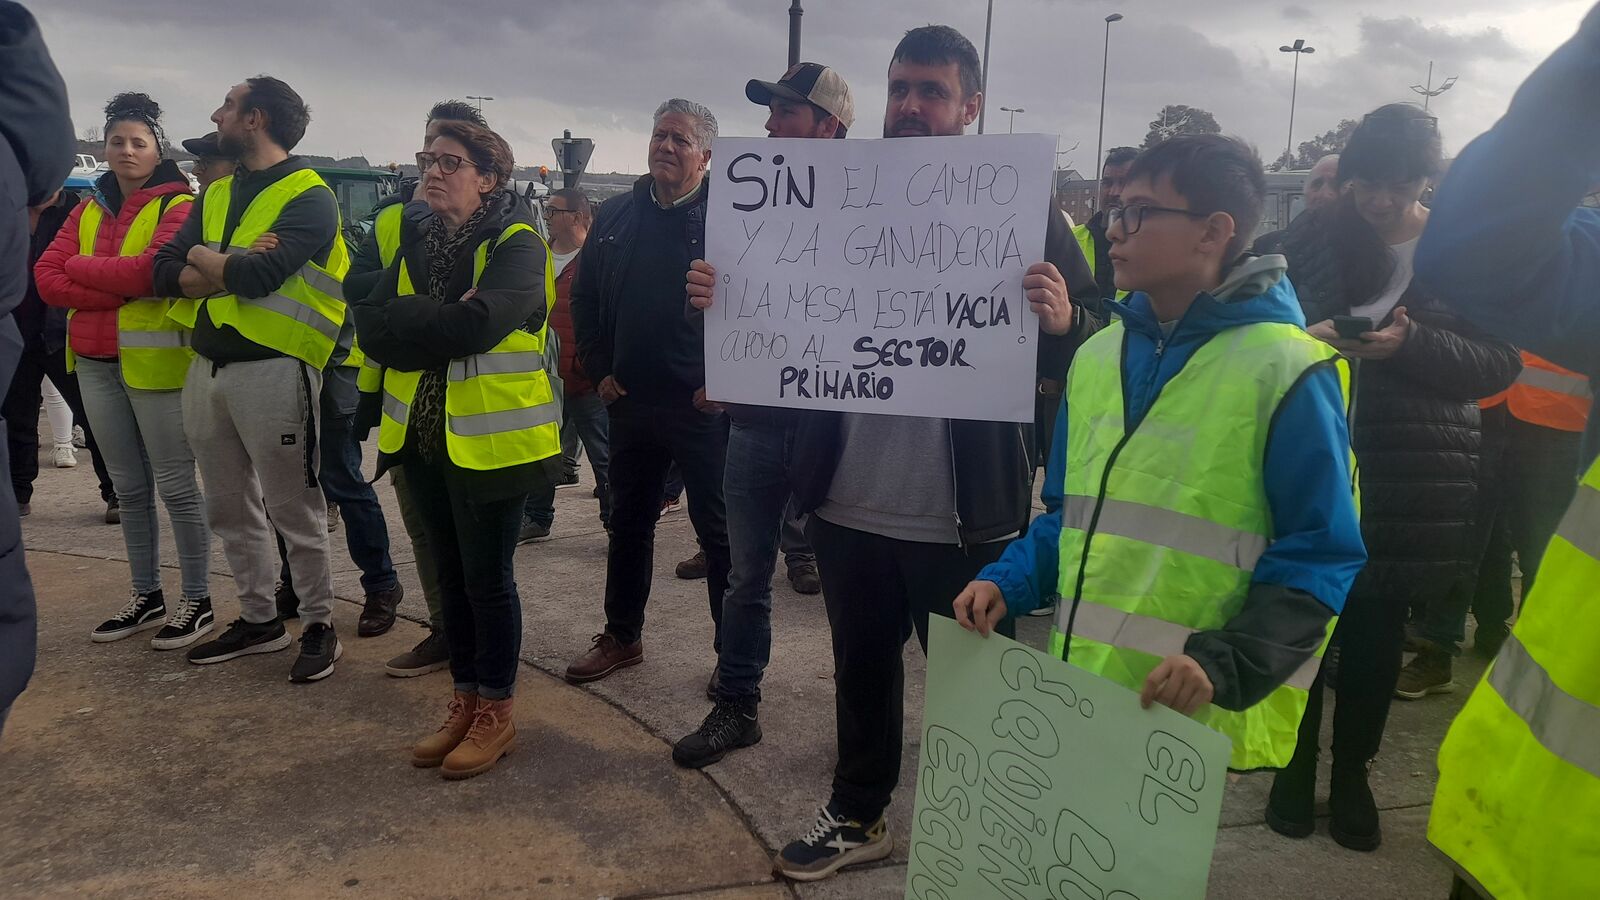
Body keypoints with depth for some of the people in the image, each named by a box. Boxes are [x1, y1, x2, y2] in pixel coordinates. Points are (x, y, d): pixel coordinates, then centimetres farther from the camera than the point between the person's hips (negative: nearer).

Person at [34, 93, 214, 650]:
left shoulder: (178, 206, -7)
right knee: (129, 488, 14)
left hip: (156, 360, -7)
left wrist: (81, 267, -8)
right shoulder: (91, 209, 13)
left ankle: (197, 601, 10)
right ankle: (146, 596, 25)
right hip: (96, 363, 7)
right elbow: (47, 278, 3)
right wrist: (120, 290, -13)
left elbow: (154, 269, -23)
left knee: (175, 485, -1)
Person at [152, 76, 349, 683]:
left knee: (293, 508, 0)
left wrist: (202, 257, -2)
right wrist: (232, 270, -14)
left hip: (272, 367, -8)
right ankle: (258, 619, 27)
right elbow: (164, 273, 4)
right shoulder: (216, 195, 16)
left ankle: (319, 624, 13)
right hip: (206, 366, 8)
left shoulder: (309, 196, -7)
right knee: (230, 508, 14)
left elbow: (259, 274, -22)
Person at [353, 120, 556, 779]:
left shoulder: (516, 245, -11)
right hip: (422, 435, 7)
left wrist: (411, 327, -13)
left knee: (487, 578, 4)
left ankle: (496, 714, 20)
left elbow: (477, 324, -28)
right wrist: (443, 319, -17)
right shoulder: (416, 242, 10)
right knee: (450, 574, 15)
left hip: (489, 441, -7)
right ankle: (464, 702, 29)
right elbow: (370, 327, -3)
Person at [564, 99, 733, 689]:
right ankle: (622, 636, 32)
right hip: (630, 402, 5)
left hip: (702, 406, -5)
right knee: (629, 522, 16)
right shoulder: (616, 215, 9)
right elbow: (585, 299, 15)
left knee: (719, 529, 5)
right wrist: (600, 371, 7)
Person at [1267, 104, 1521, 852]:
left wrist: (1411, 344, -22)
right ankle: (1296, 763, 27)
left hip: (1413, 481, 0)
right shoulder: (1311, 236, 0)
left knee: (1377, 628, 11)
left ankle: (1352, 773, 30)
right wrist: (1305, 340, -22)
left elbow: (1500, 361, -5)